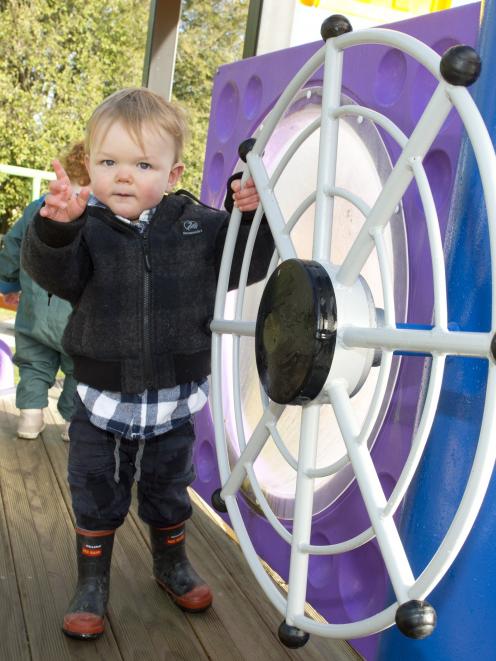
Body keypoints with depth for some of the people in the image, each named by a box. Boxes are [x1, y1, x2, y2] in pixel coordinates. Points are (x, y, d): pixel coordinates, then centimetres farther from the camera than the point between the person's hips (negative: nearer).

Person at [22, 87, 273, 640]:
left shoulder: (197, 225, -6)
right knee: (96, 500, 13)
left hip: (172, 401, 1)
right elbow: (53, 270, -28)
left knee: (168, 495, 21)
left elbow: (245, 264, 1)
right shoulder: (87, 228, -12)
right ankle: (91, 585, 35)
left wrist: (252, 218, -17)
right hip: (102, 401, -1)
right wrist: (56, 227, -48)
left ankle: (171, 564, 47)